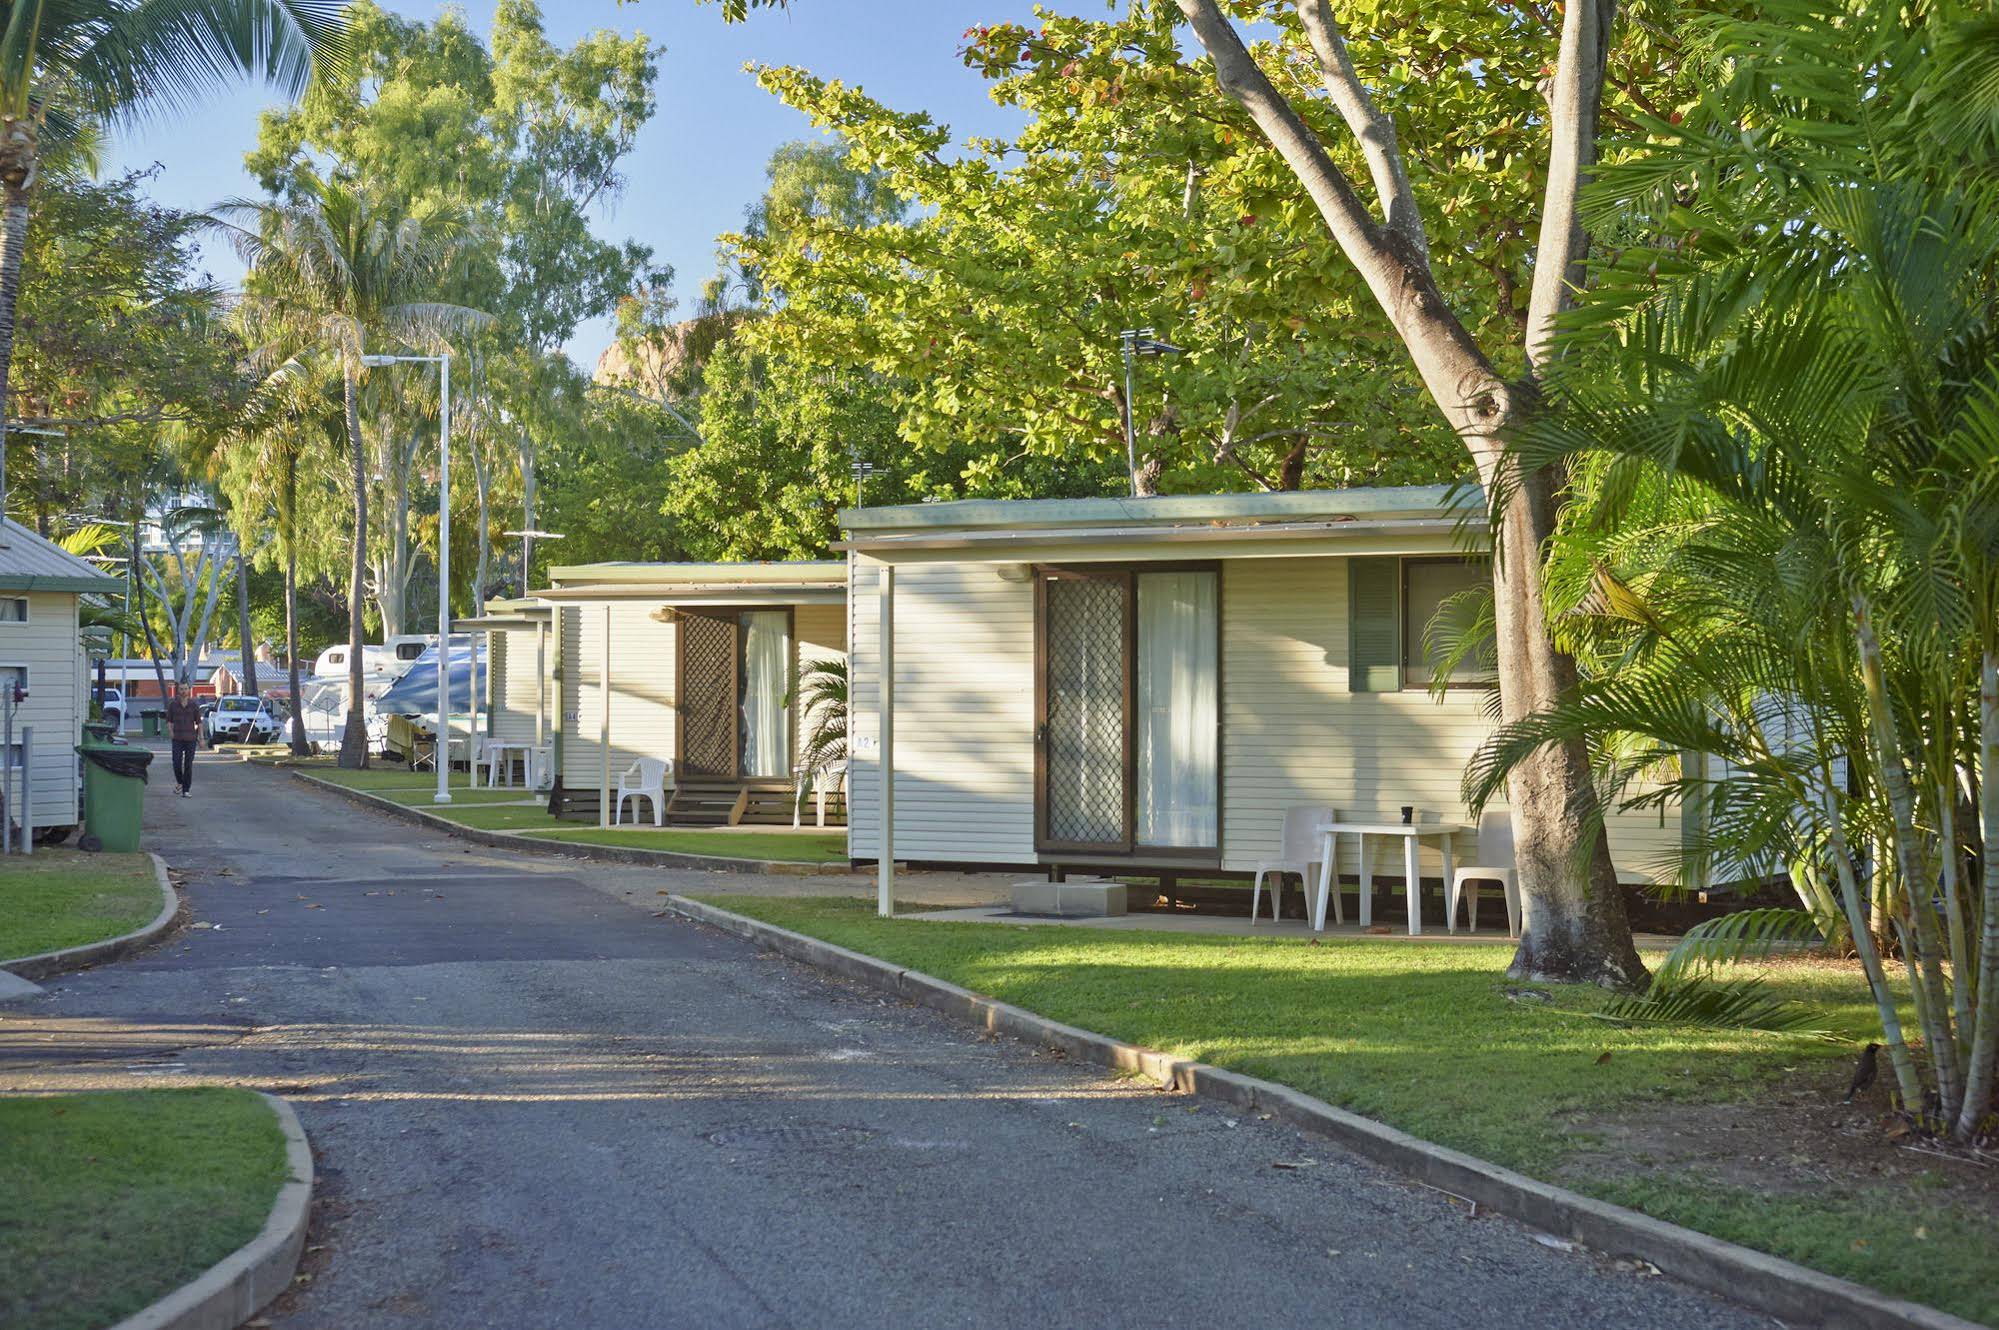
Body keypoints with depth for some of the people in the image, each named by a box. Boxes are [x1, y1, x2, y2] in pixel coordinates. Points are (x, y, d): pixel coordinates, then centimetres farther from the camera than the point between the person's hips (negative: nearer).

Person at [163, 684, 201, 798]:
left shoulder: (193, 705, 3)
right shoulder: (172, 705, 4)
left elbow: (199, 722, 5)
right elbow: (169, 721, 9)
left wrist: (201, 738, 0)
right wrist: (171, 732, -5)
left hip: (190, 738, 0)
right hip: (177, 739, 0)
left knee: (188, 765, -2)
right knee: (177, 764, -9)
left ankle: (186, 790, 4)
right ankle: (180, 783, 19)